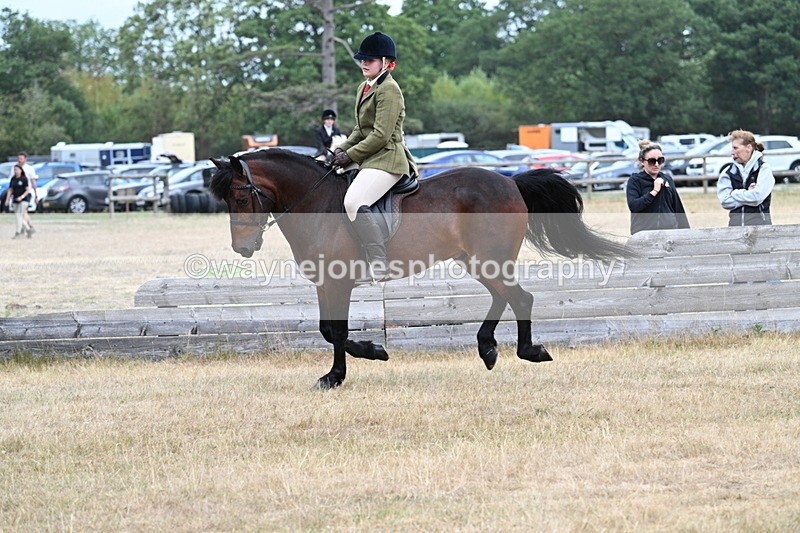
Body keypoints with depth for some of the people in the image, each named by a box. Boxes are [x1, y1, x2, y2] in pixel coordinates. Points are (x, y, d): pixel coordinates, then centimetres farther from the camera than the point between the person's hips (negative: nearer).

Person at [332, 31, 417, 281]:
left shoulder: (389, 90, -12)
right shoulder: (364, 88, 18)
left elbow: (380, 135, -18)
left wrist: (350, 155, -14)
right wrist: (343, 148, 5)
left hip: (385, 160, -11)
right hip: (369, 158, 11)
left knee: (354, 202, -29)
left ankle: (379, 267, -31)